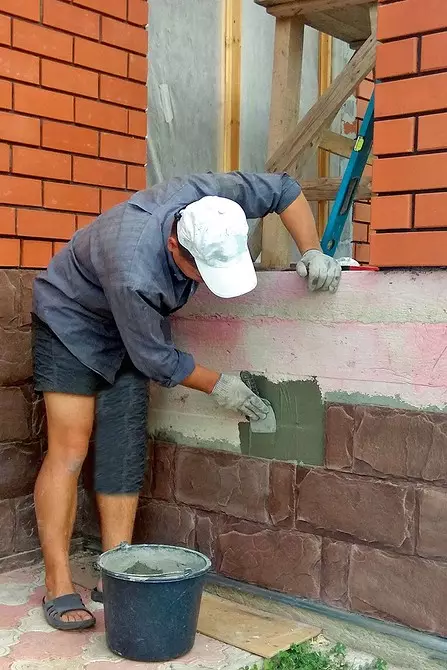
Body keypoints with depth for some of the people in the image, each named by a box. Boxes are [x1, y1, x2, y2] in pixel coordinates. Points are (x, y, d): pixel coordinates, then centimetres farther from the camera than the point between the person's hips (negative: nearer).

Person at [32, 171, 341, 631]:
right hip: (70, 321, -6)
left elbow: (284, 190, -10)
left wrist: (311, 252, -18)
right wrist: (217, 385, -13)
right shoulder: (134, 273, -42)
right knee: (70, 451, -10)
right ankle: (58, 586, -1)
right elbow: (156, 358, -25)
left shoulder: (206, 197, -27)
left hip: (126, 332, 6)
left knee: (124, 453, 0)